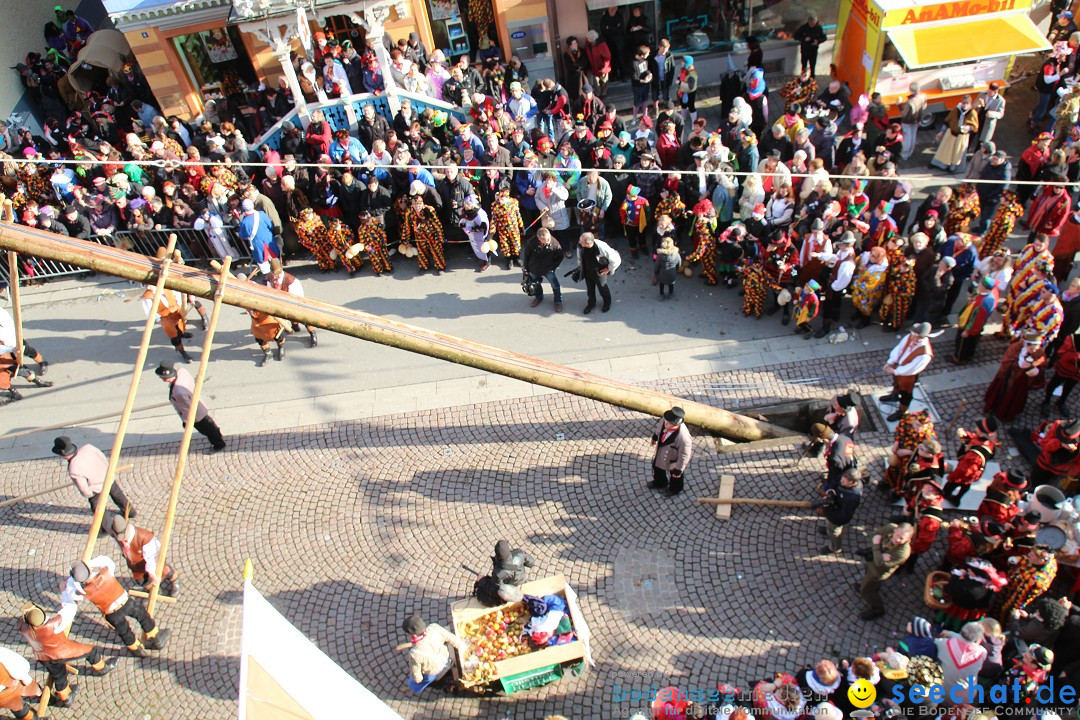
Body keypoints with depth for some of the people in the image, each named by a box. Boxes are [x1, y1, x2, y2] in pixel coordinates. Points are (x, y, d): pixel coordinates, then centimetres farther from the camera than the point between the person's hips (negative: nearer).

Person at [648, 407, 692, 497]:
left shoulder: (683, 438, -47)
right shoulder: (665, 420, -31)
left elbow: (684, 456, -30)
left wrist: (678, 470, -16)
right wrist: (654, 437, 15)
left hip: (674, 460, -6)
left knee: (675, 476, 28)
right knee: (657, 467, 33)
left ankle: (674, 489, 61)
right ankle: (659, 483, 65)